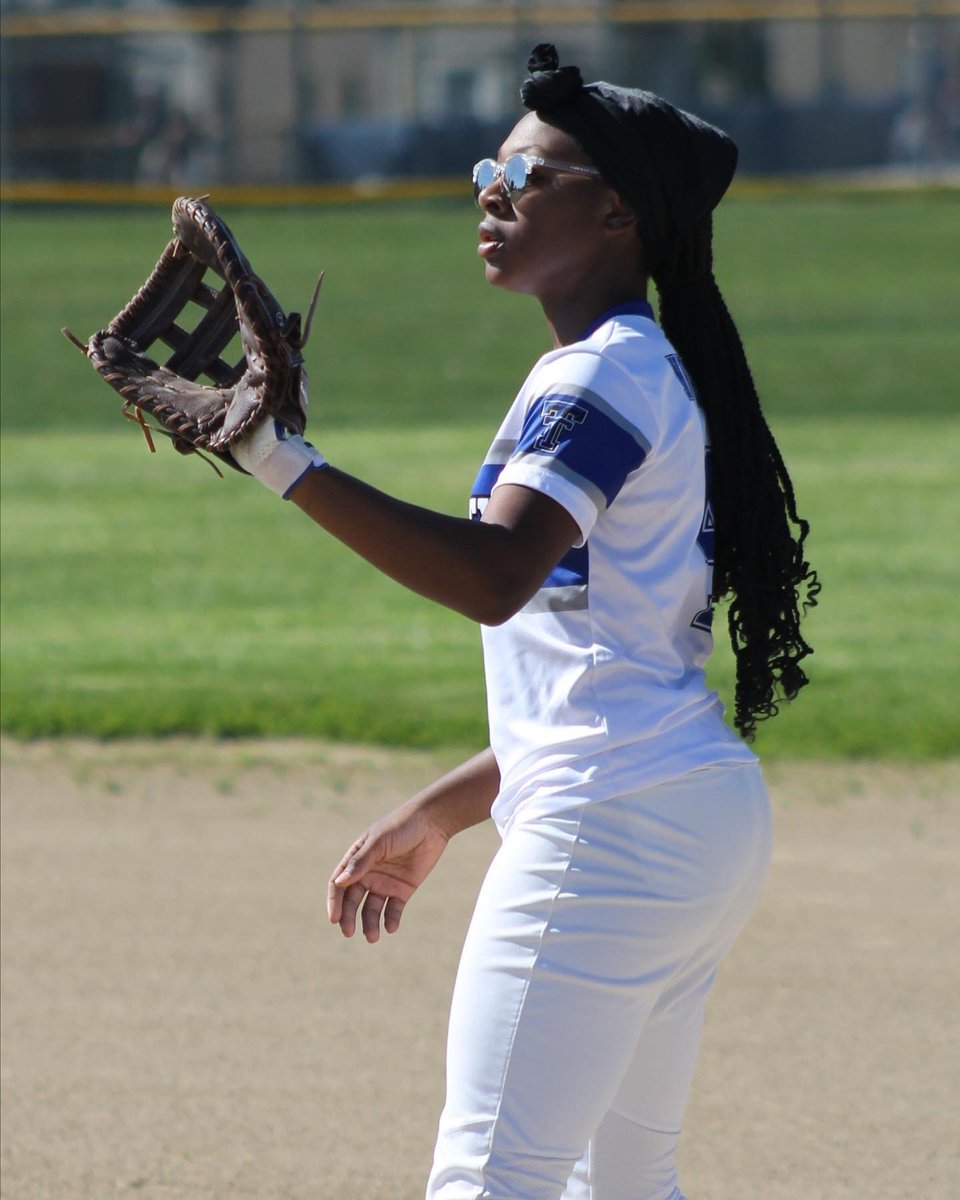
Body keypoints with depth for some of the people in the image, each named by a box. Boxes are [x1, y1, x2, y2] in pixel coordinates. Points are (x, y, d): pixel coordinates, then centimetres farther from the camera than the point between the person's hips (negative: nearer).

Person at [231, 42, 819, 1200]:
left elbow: (495, 576, -30)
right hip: (704, 817, 11)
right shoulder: (651, 374, 19)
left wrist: (290, 469, -36)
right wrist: (439, 815, 26)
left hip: (610, 830, -11)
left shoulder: (601, 379, -11)